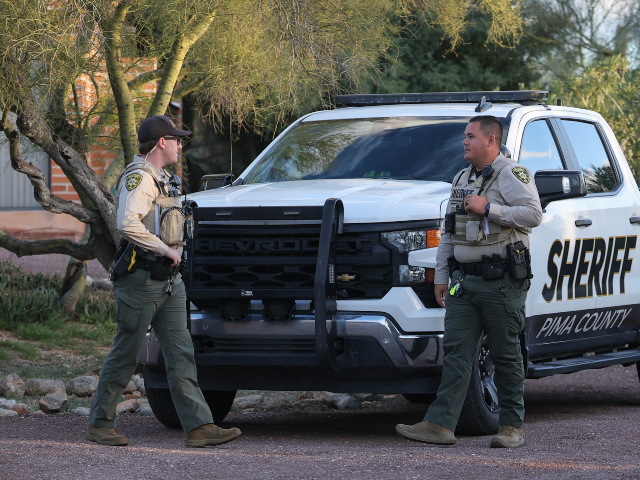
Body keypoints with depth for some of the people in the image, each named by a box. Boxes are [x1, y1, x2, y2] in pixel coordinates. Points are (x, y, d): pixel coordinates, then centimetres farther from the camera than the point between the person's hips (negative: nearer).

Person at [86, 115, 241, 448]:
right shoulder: (138, 177, -13)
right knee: (125, 354, -1)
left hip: (168, 282, 9)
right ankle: (100, 423, 10)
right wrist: (166, 250, -21)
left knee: (181, 354, 1)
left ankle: (199, 426, -4)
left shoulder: (162, 179, 19)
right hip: (141, 280, -9)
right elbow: (127, 224, -28)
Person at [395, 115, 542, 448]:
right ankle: (441, 424, -8)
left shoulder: (512, 175, -4)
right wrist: (441, 276, 18)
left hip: (501, 282, -7)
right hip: (464, 281, 7)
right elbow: (449, 234, 24)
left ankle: (512, 427, 8)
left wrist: (488, 209, -19)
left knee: (505, 355, 0)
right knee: (456, 351, -2)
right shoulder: (462, 180, 20)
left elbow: (533, 214, -18)